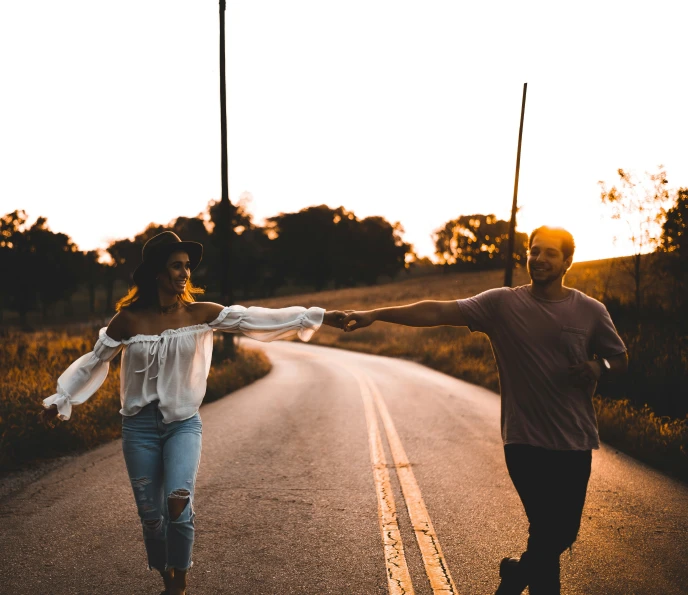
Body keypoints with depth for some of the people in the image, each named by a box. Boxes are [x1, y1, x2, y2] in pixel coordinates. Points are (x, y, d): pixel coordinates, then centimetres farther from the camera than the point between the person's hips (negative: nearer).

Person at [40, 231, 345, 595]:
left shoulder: (200, 314, -5)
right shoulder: (128, 319, -5)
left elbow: (254, 319, -12)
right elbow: (95, 361, 7)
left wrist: (318, 317, -18)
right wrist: (61, 399, 8)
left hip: (184, 423, -1)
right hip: (139, 426, 1)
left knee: (178, 500, -20)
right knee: (150, 514, 6)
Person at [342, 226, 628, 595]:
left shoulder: (590, 311, 0)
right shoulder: (501, 303, -6)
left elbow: (620, 361, 11)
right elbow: (438, 312, -14)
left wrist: (598, 367, -14)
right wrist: (375, 314, -24)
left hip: (575, 443, 3)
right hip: (525, 440, -3)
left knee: (564, 533, 13)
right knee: (547, 531, -2)